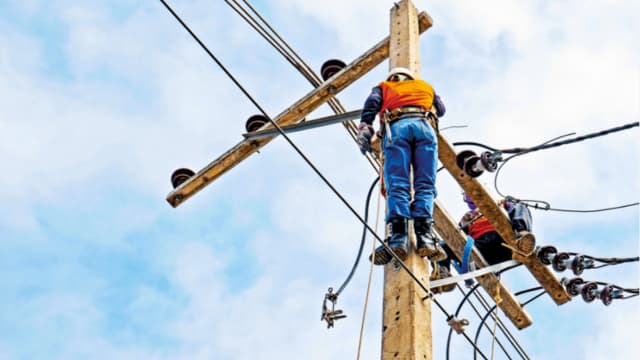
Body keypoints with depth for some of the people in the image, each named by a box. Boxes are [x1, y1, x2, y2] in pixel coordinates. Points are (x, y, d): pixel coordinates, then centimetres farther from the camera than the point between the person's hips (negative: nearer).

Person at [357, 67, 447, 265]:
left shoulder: (384, 87, 32)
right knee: (425, 185, -7)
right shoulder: (424, 85, 38)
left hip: (396, 127, -1)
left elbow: (372, 102, 12)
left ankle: (398, 236, -35)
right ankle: (424, 236, -29)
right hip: (423, 125, 1)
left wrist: (364, 128, 0)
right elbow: (441, 109, 44)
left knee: (397, 185, -14)